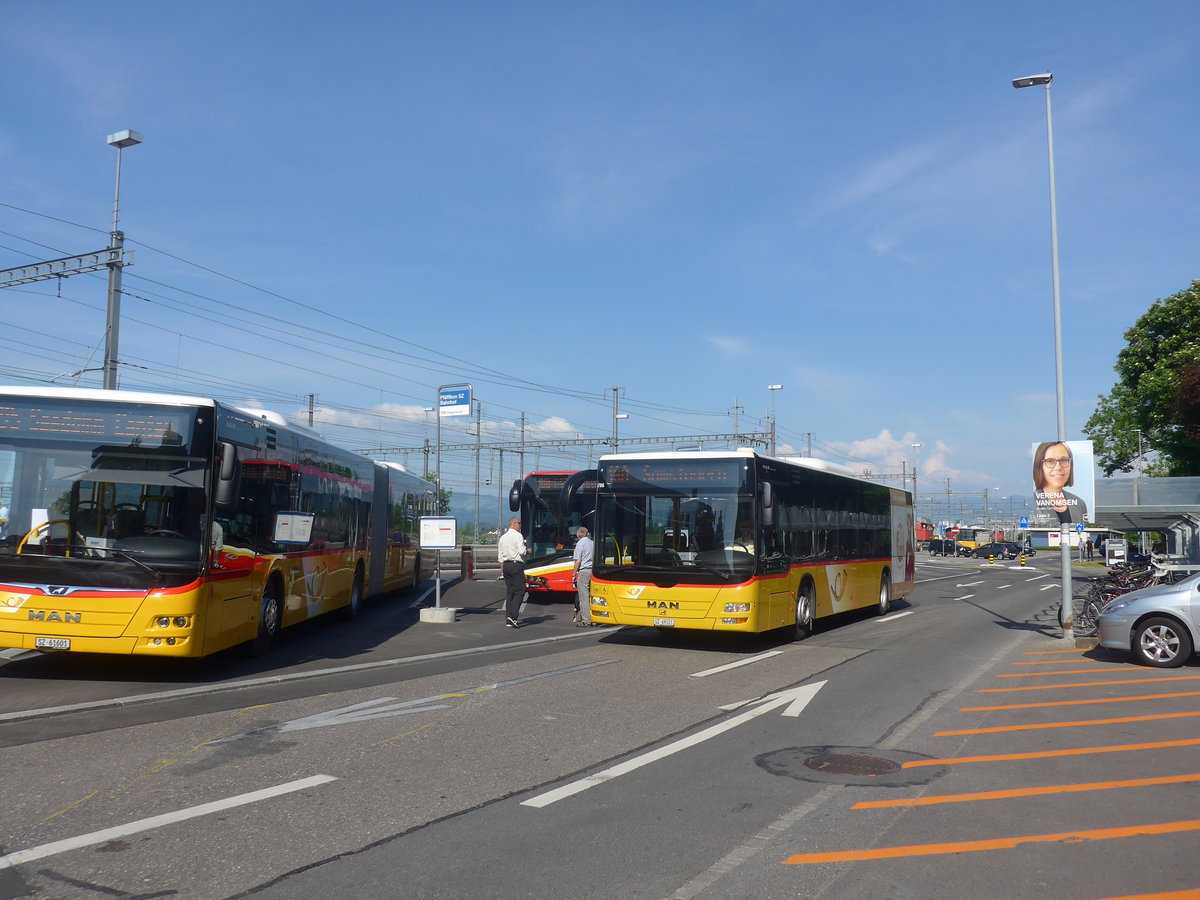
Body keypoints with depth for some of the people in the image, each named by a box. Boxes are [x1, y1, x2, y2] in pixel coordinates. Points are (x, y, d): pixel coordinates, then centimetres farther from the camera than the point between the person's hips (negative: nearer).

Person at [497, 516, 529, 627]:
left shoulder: (503, 537, 15)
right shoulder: (518, 535, -8)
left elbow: (500, 555, 16)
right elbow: (522, 551, -15)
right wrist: (528, 550, 5)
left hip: (506, 565, 7)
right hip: (517, 565, -7)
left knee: (509, 592, 10)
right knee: (519, 591, -5)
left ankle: (508, 619, 8)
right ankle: (512, 617, -17)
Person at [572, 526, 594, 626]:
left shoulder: (580, 544, -5)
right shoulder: (592, 543, 12)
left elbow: (578, 561, -9)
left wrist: (574, 573, -1)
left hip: (584, 571, -6)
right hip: (593, 571, 6)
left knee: (583, 597, -4)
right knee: (592, 596, 10)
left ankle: (586, 620, -6)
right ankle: (593, 619, 11)